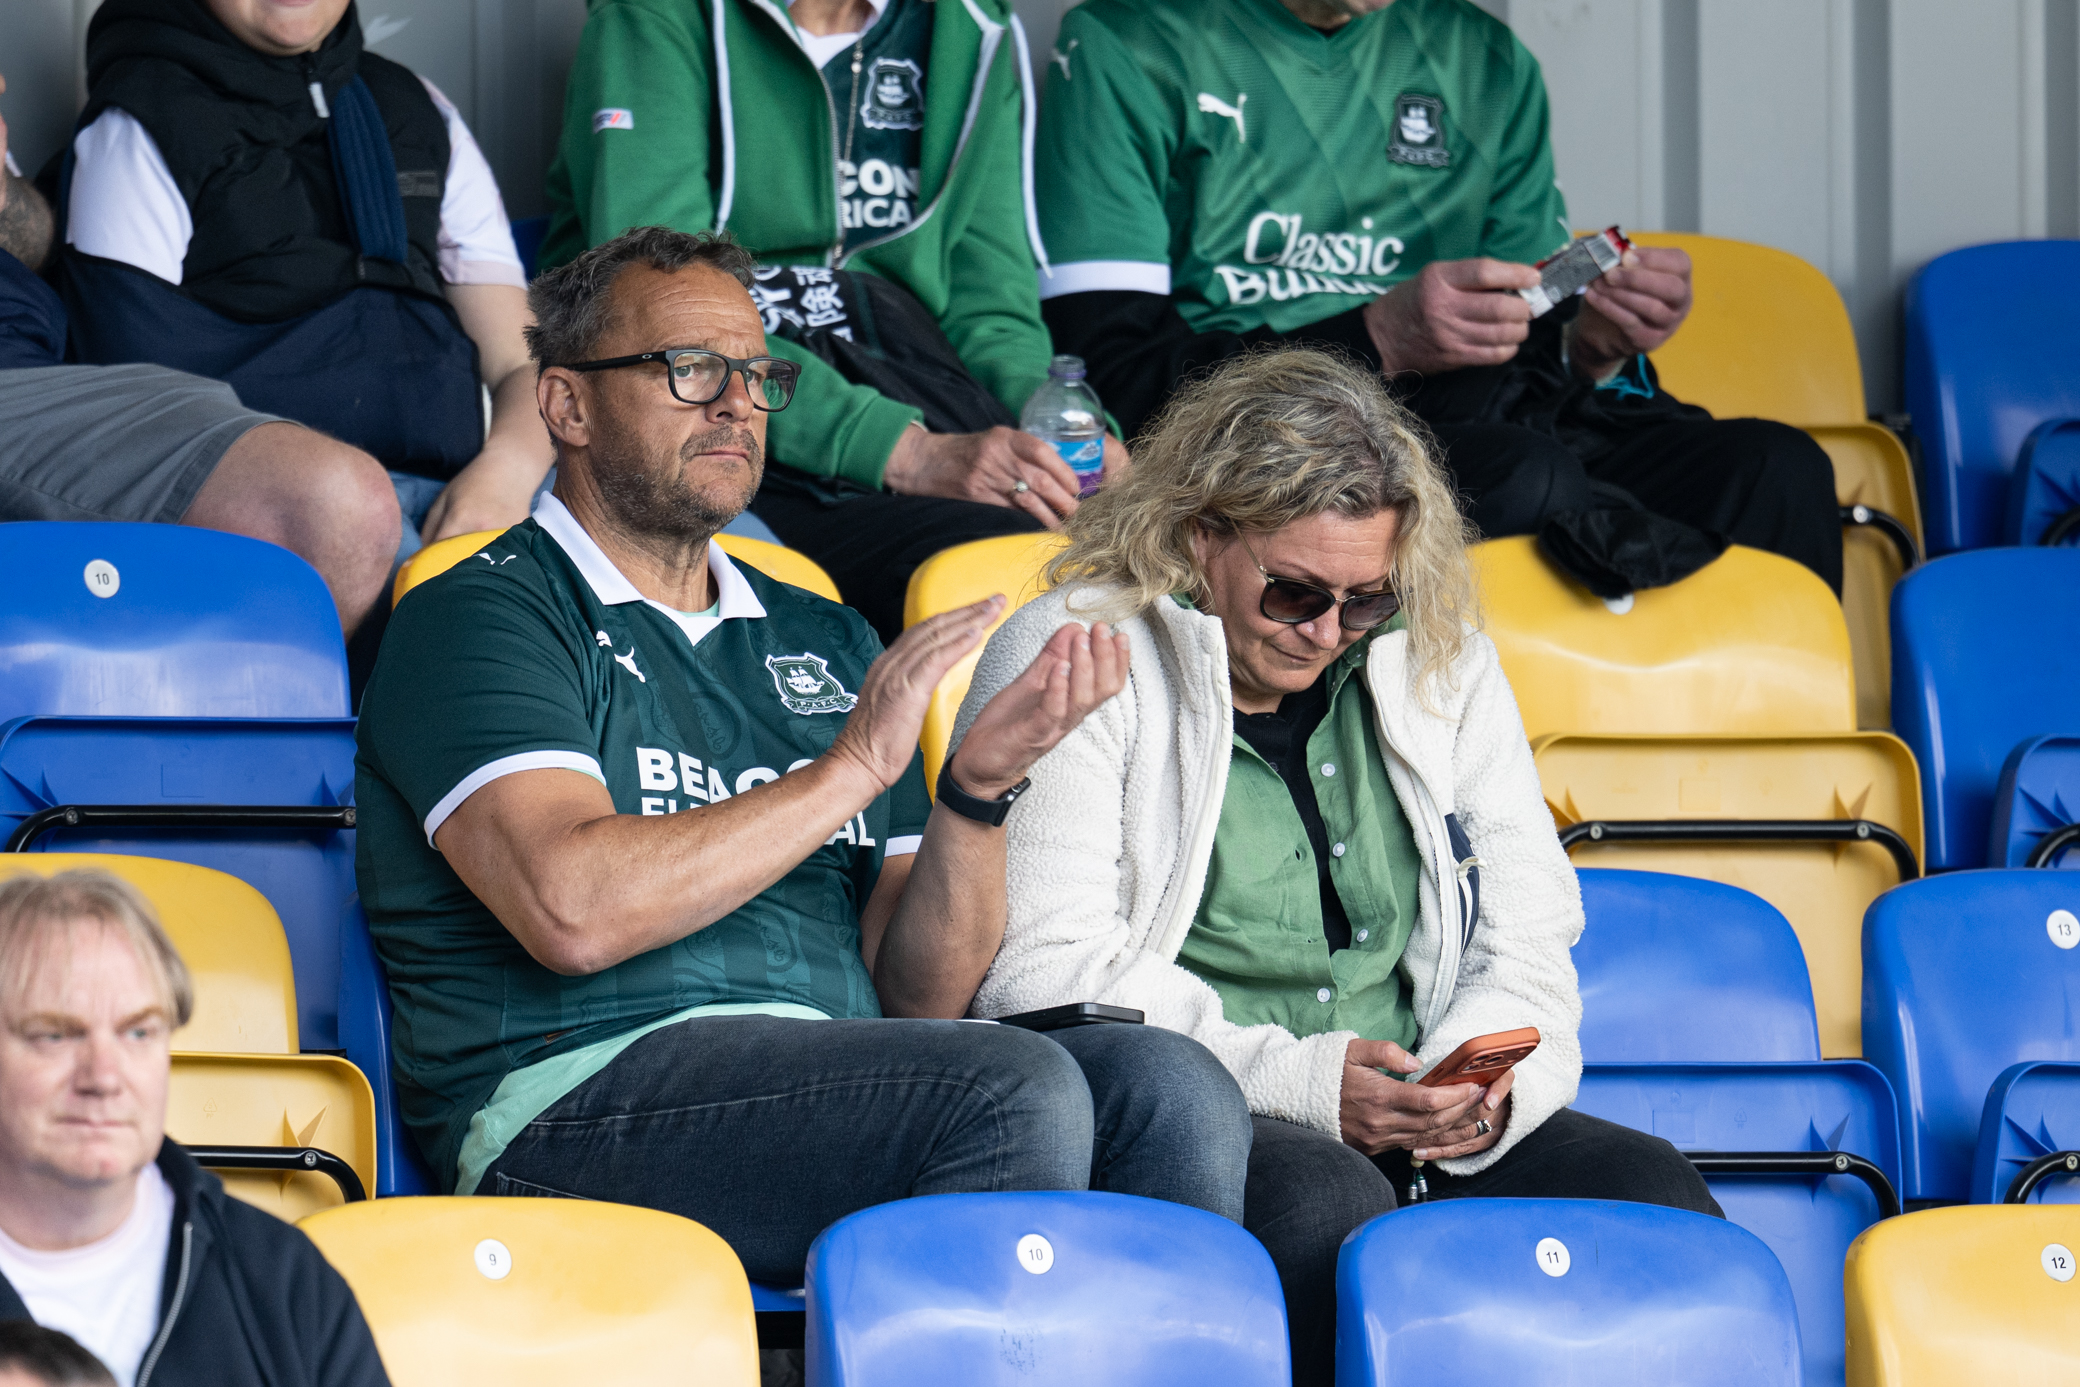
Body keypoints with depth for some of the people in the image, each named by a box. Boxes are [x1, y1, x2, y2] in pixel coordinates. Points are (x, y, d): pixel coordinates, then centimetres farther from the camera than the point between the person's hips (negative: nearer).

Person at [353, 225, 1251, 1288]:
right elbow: (573, 910, -15)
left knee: (1167, 1087, -22)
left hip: (842, 1100, 6)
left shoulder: (822, 642, 25)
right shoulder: (480, 617, 4)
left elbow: (918, 999, 17)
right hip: (581, 1095, -6)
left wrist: (978, 790, -1)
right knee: (1018, 1088, -29)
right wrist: (851, 768, -9)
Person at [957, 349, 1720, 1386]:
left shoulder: (1439, 665, 17)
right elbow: (1042, 972, -10)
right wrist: (1298, 1084, -19)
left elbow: (1527, 935, 17)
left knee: (1649, 1191, -23)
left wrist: (1481, 1083, -8)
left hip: (1420, 1131, 5)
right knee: (1326, 1198, -37)